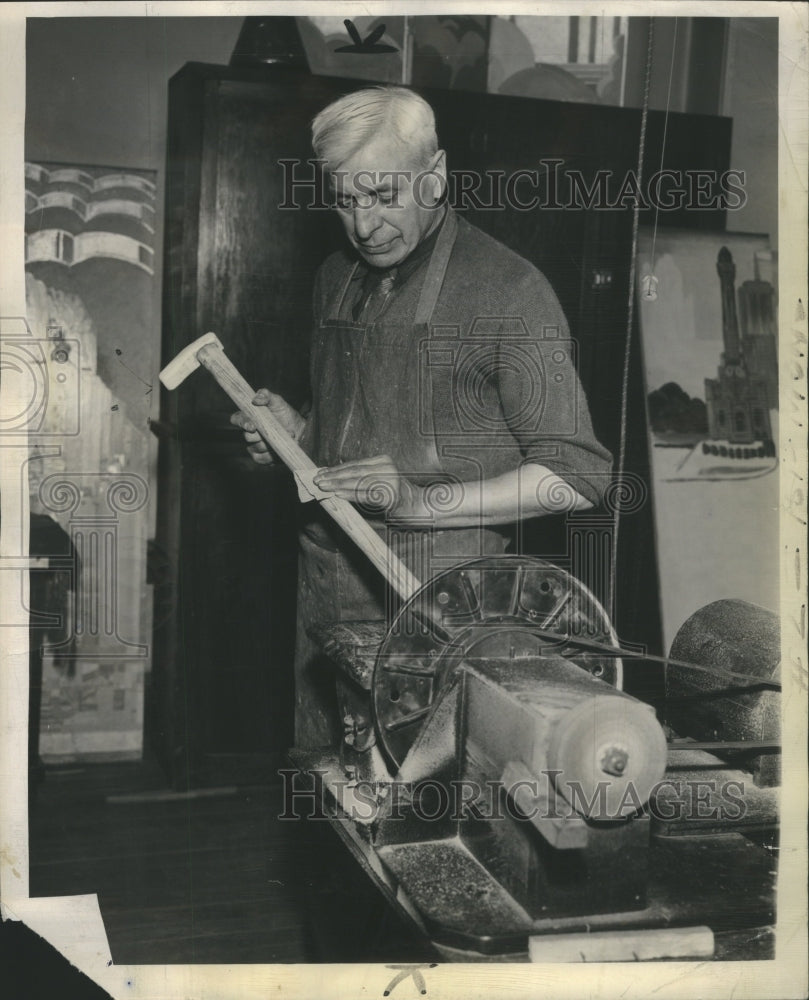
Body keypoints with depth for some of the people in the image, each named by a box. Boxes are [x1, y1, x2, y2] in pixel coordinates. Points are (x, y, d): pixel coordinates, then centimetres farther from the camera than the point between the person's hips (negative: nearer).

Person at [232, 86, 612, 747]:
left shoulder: (508, 291, -10)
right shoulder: (336, 280, 12)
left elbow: (577, 475, -12)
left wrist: (423, 502, -19)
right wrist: (301, 434, 3)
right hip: (326, 591, 6)